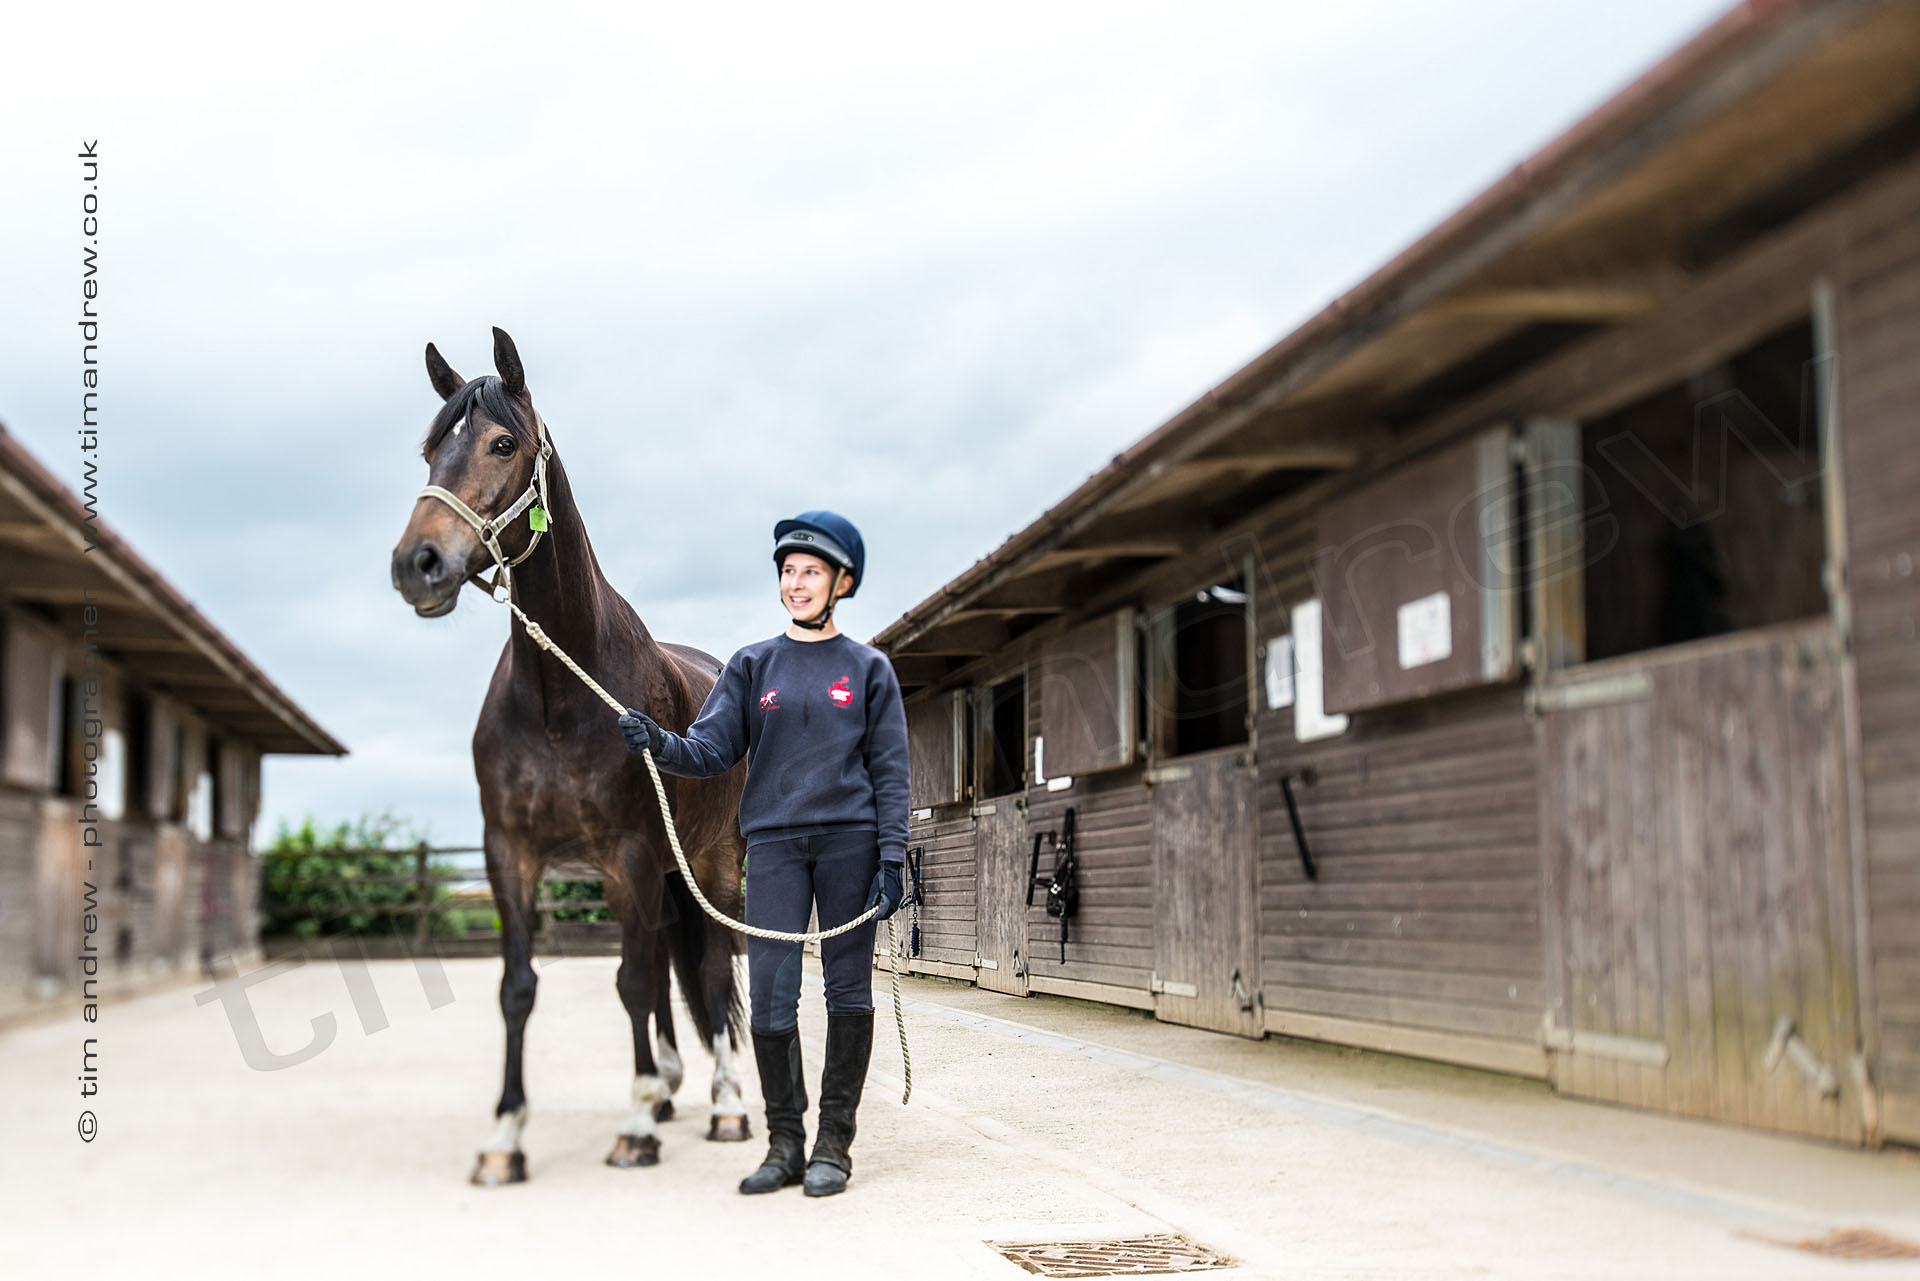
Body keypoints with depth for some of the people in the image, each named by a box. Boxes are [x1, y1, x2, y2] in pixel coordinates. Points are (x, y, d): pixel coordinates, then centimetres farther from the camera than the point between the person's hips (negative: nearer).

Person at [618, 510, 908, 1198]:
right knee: (770, 994, -5)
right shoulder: (752, 665, 11)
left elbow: (889, 772, 4)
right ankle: (784, 1145, 7)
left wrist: (891, 858, -5)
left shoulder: (868, 668, 7)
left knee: (849, 990, 2)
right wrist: (661, 743, -18)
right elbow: (712, 748, 2)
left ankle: (833, 1146, 10)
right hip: (774, 842, 1)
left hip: (850, 839, -1)